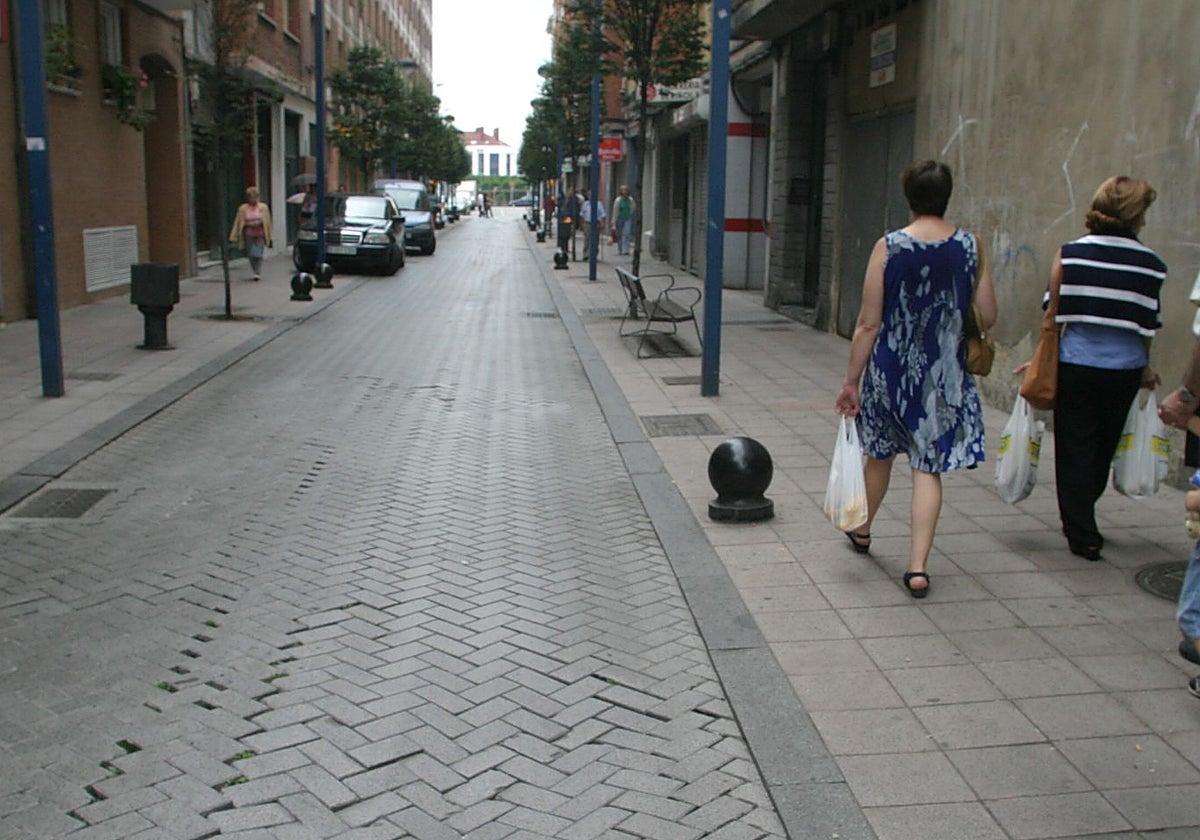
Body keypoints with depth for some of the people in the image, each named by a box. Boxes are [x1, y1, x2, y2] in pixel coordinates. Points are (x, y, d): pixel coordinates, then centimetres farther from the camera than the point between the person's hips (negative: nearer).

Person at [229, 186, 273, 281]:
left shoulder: (263, 207, 1)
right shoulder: (243, 208, 3)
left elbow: (267, 222, 5)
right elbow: (238, 223, 5)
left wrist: (269, 238, 5)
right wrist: (234, 237, 2)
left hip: (260, 234, -1)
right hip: (249, 234, 1)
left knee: (258, 254, -9)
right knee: (251, 255, 2)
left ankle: (257, 272, -1)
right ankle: (256, 272, 18)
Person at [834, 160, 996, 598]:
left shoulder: (888, 247, -10)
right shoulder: (971, 247, -3)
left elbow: (868, 324, -10)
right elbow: (987, 316, 1)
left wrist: (851, 381, -3)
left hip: (892, 369, -1)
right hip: (945, 376, 1)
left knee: (880, 454, 20)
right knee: (928, 467, 6)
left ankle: (862, 531, 41)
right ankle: (918, 566, 1)